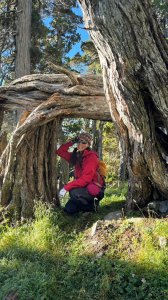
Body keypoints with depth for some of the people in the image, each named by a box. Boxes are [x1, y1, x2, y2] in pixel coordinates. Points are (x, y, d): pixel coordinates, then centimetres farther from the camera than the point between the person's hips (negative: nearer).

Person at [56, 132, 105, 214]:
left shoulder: (91, 156, -16)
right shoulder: (76, 156, 7)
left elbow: (85, 178, -25)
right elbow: (60, 151, 12)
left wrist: (66, 187, -27)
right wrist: (71, 142, -1)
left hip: (94, 190, -7)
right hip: (83, 187, 7)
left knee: (73, 192, -33)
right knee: (68, 209, -3)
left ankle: (92, 205, -6)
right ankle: (89, 203, 17)